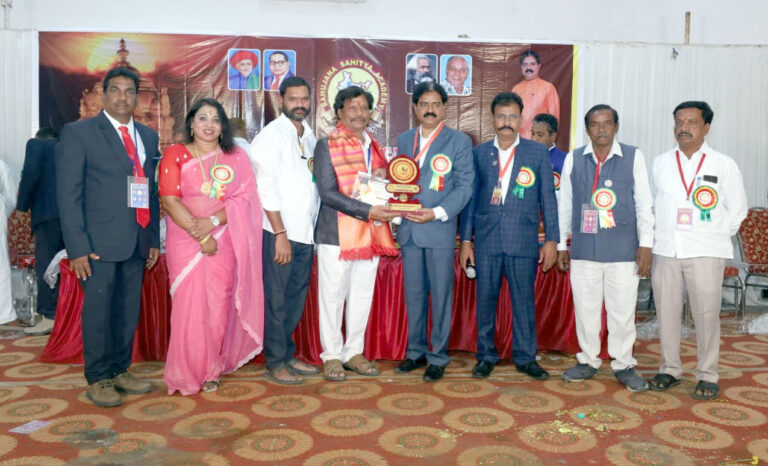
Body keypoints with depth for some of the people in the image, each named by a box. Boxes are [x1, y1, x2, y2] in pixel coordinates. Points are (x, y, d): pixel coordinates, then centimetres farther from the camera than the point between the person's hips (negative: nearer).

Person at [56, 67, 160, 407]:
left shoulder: (148, 137, 13)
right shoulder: (78, 133, -1)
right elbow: (68, 194, -6)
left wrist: (154, 238, 10)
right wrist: (77, 247, -12)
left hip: (137, 241, 5)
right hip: (100, 242, -5)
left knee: (129, 311, 11)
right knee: (98, 311, 3)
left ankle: (120, 371, 26)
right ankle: (97, 380, 17)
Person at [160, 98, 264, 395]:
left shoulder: (237, 158, 10)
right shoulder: (175, 155, 5)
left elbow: (245, 198, 1)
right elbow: (169, 200, -4)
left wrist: (213, 221, -15)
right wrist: (200, 235, -12)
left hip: (224, 242, 1)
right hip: (185, 241, -1)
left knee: (218, 305, 1)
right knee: (190, 305, -2)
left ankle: (210, 369, 16)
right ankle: (188, 374, 12)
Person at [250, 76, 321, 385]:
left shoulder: (310, 136, 14)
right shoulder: (271, 136, -7)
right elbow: (267, 188, -12)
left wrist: (314, 227, 9)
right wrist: (280, 234, -15)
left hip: (306, 232, 7)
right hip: (280, 232, -7)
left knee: (296, 298, 13)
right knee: (276, 299, 2)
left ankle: (288, 355, 26)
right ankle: (275, 363, 14)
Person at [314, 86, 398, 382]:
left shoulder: (373, 146, 15)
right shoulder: (327, 146, -5)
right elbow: (328, 193, -13)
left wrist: (383, 177, 0)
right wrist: (368, 211, -20)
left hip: (371, 235, 6)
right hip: (338, 234, -6)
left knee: (362, 296, 12)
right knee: (333, 296, 3)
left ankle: (354, 352, 25)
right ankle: (332, 356, 16)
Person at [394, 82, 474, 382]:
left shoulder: (459, 141, 1)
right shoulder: (404, 140, 14)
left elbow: (464, 185, -4)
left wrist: (438, 213, -16)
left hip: (440, 229, -4)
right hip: (409, 229, 4)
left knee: (441, 295, 2)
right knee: (413, 295, 11)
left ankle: (438, 357, 14)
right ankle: (416, 351, 25)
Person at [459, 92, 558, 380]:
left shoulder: (537, 153, 6)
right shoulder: (479, 153, 8)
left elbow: (547, 197, 5)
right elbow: (470, 197, 8)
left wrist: (551, 239, 0)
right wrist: (466, 240, 4)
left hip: (523, 240, -1)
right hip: (486, 240, 1)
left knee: (524, 300, 5)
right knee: (485, 299, 6)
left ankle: (525, 358, 20)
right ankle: (486, 356, 21)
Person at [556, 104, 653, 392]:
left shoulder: (633, 157, 3)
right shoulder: (573, 159, 6)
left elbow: (643, 203, 3)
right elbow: (565, 204, 10)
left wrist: (646, 244, -2)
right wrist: (561, 244, 10)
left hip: (623, 249, -1)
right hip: (584, 248, 1)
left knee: (622, 310, 5)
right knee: (585, 308, 8)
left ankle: (623, 365, 21)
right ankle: (588, 361, 24)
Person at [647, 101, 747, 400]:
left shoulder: (723, 165, 3)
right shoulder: (660, 164, 9)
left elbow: (737, 208, 8)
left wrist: (717, 237, 2)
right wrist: (657, 236, 7)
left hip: (705, 252, -2)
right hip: (665, 250, 2)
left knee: (706, 314, -2)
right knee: (666, 312, 5)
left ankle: (707, 376, 12)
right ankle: (670, 369, 19)